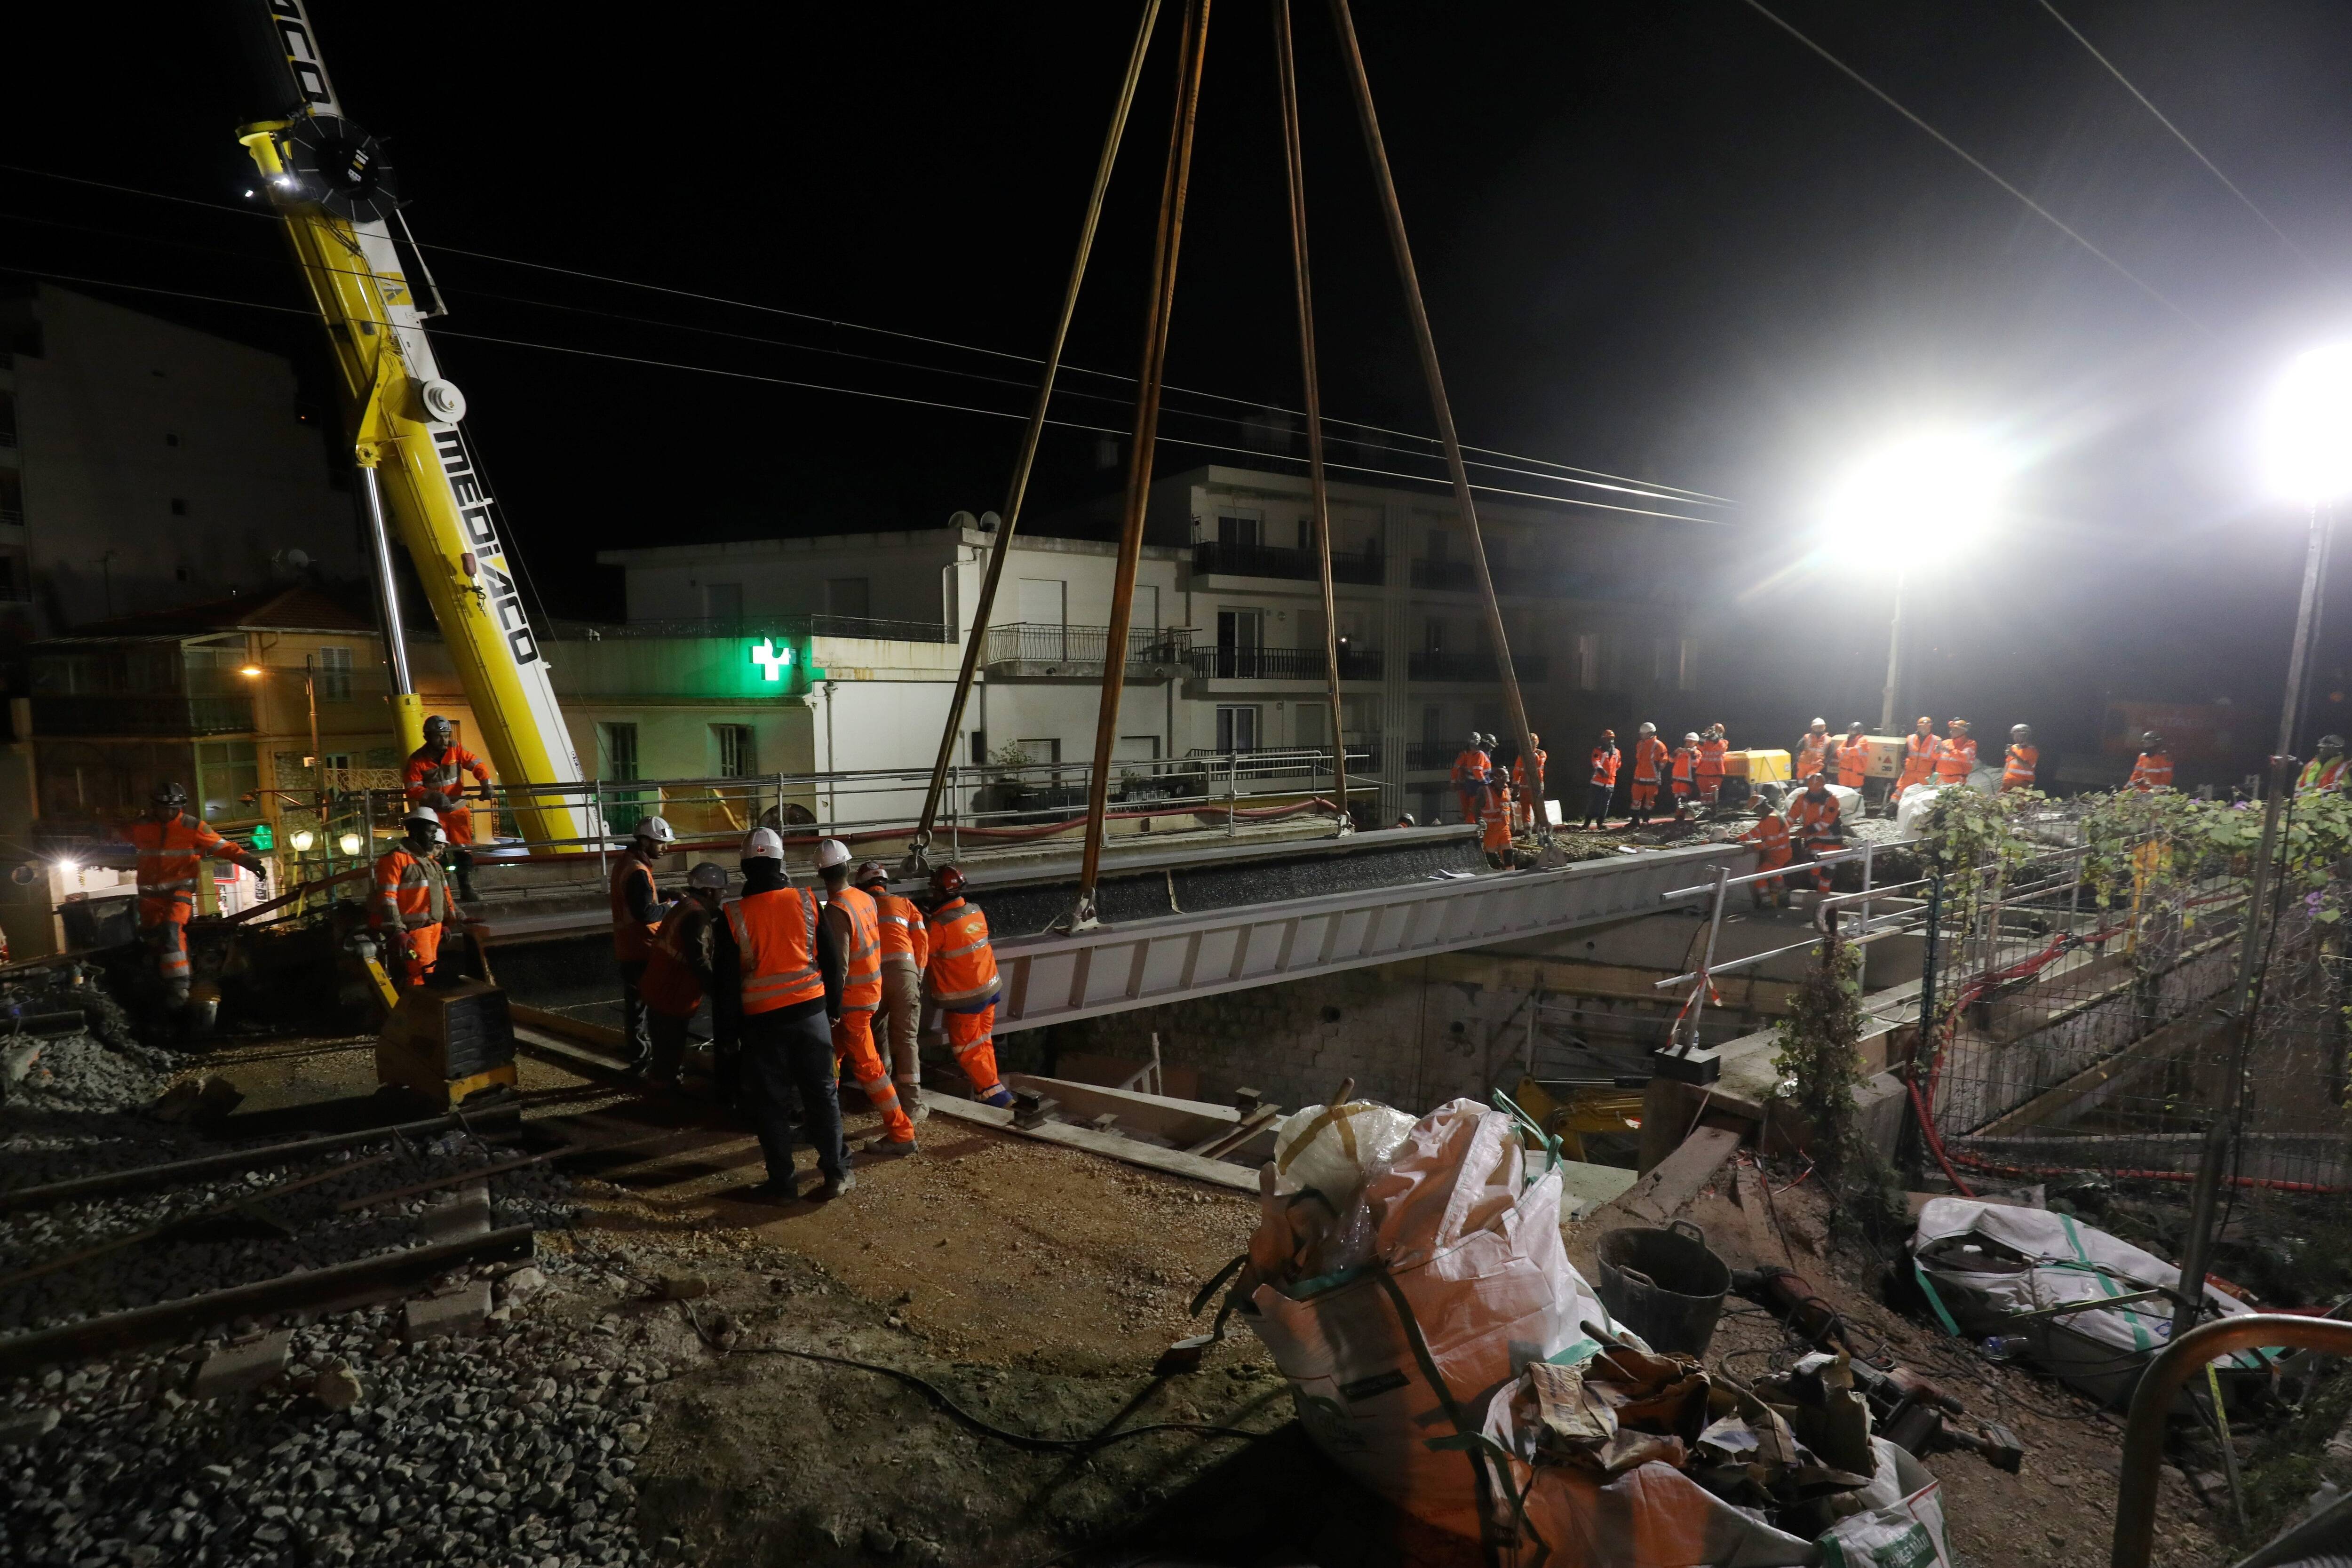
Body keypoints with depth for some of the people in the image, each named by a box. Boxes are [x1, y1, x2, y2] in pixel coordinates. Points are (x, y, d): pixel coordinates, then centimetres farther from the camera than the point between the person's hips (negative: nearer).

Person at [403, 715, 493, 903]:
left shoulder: (455, 750, -3)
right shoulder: (417, 759, -9)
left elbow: (478, 765, -5)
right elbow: (413, 789, -13)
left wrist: (485, 783, -24)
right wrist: (433, 796, -31)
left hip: (458, 809, 2)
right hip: (434, 813, -2)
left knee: (464, 850, 2)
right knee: (438, 852, -4)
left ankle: (467, 890, 9)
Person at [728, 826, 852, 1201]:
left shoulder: (734, 915, -8)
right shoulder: (806, 902, -3)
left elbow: (728, 976, -3)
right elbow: (831, 959, 3)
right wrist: (833, 1006, 14)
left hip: (762, 1019, -2)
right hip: (810, 1011, 2)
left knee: (771, 1102, 9)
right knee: (822, 1093, 11)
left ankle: (782, 1182, 15)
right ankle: (836, 1172, 14)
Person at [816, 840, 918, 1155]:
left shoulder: (836, 910, -22)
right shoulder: (867, 899, 1)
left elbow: (840, 967, -23)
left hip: (852, 999, -8)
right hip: (871, 990, 8)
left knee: (866, 1065, -2)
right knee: (830, 1055, 20)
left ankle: (901, 1134, 2)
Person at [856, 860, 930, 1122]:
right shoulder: (904, 904, 18)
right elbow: (922, 940, 11)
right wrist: (919, 973, 21)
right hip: (903, 969, -1)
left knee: (876, 1036, 19)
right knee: (906, 1037, 0)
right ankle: (912, 1104, -6)